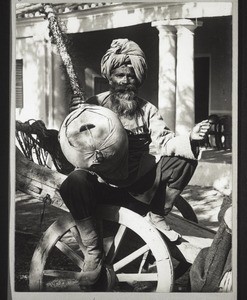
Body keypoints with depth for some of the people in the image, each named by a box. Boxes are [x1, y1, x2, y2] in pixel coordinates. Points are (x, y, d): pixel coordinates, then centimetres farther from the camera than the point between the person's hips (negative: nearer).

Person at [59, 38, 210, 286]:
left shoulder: (147, 110, 5)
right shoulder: (94, 104, -1)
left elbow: (163, 142, -8)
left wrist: (189, 139, -28)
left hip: (138, 186, 3)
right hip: (103, 185, -2)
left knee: (184, 159, -15)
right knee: (76, 180, -36)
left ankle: (156, 217, 3)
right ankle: (93, 252, -20)